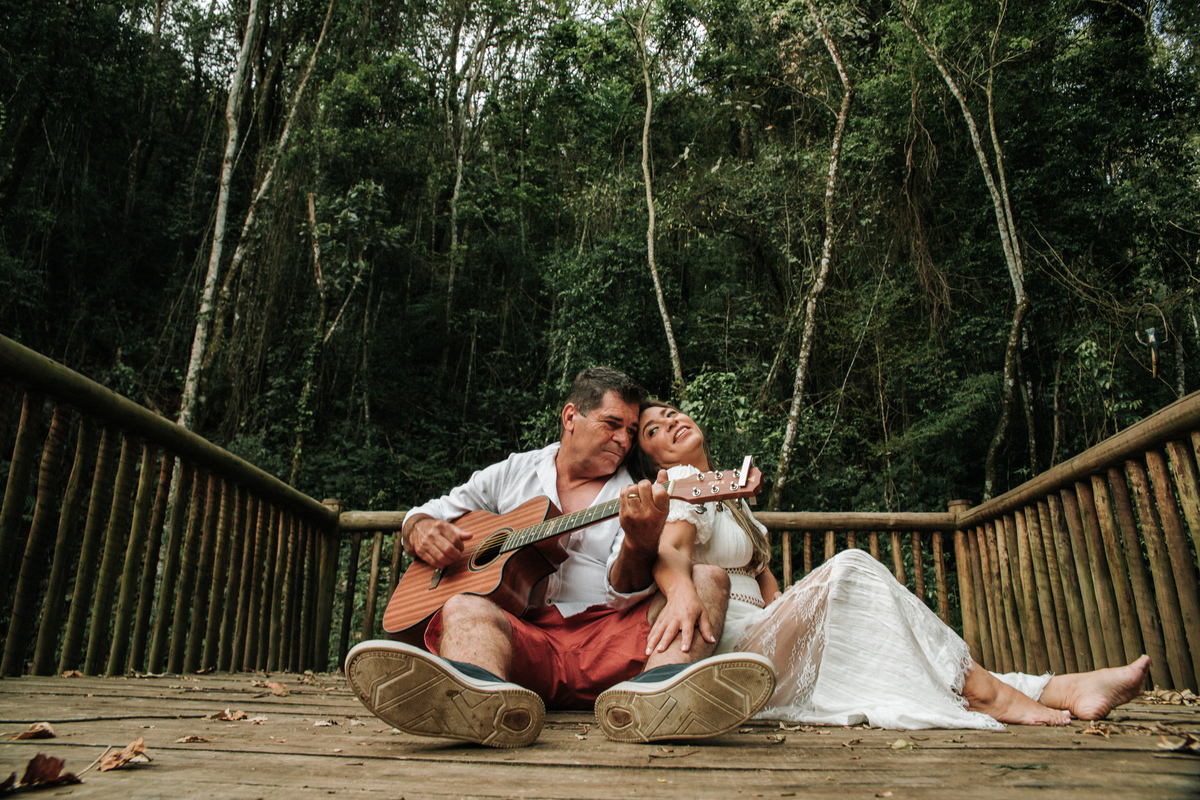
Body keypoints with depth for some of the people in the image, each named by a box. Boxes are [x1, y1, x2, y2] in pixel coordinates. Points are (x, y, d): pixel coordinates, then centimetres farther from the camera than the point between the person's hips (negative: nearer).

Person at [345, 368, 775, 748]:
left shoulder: (636, 496, 14)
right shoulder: (512, 473, 18)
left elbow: (626, 594, -1)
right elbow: (426, 513, 23)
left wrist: (641, 543, -24)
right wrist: (420, 530, -3)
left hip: (609, 644, 0)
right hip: (522, 632, 0)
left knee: (709, 580, -19)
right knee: (465, 609, -30)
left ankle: (660, 688, -52)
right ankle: (481, 694, -65)